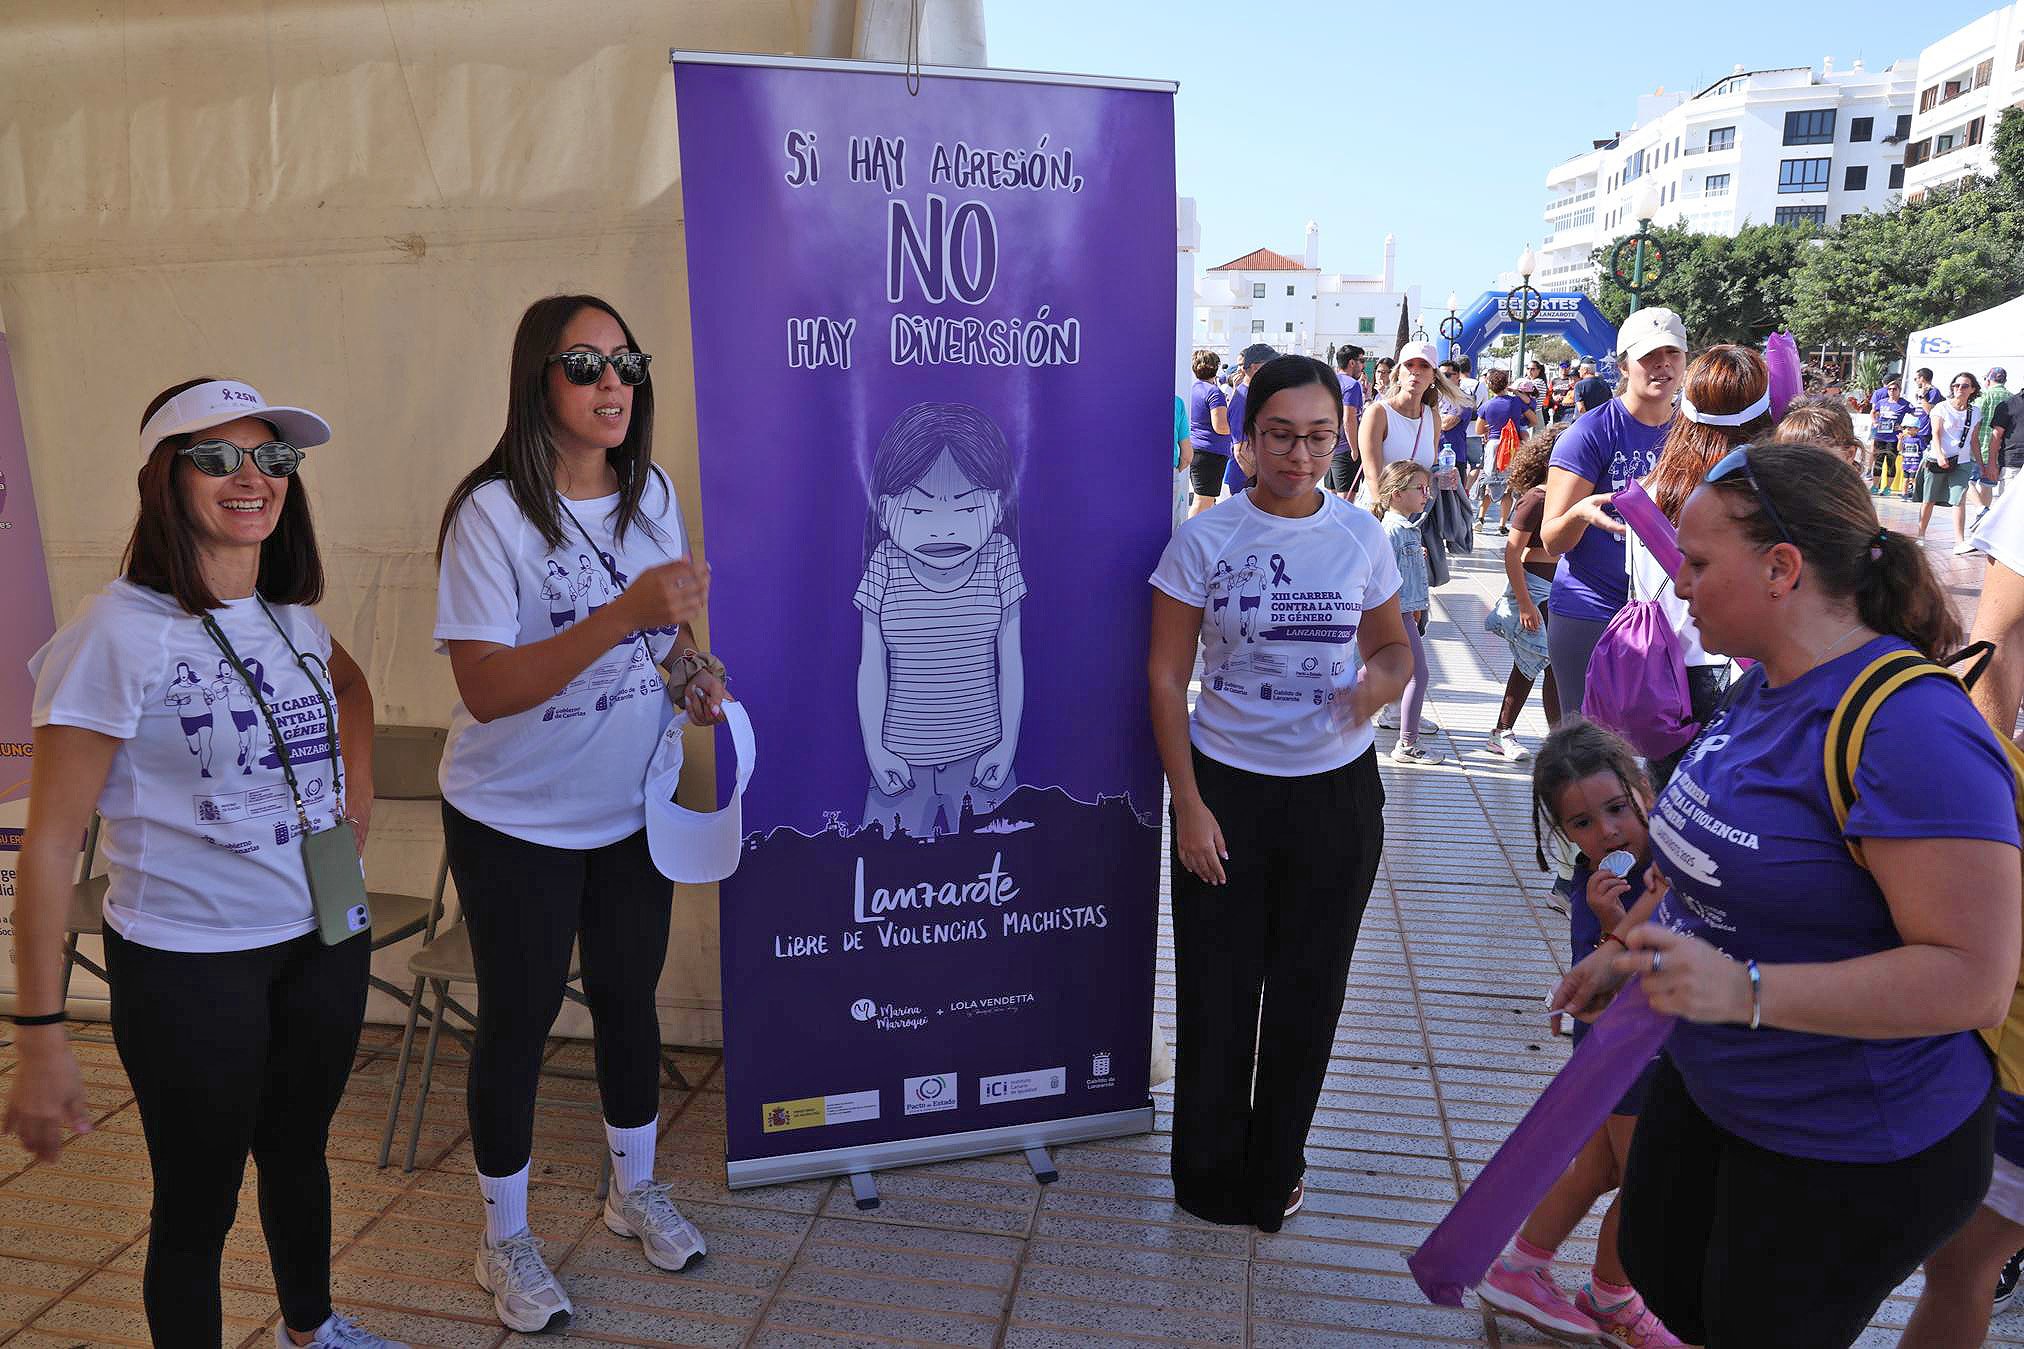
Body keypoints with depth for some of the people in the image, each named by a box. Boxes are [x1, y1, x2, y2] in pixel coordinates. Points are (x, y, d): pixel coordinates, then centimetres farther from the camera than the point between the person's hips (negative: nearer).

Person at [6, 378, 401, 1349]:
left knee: (298, 1153, 24)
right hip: (188, 967, -6)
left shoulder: (294, 622, 2)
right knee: (199, 1201, 10)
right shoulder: (119, 633, -16)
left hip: (325, 940, 6)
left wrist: (358, 787, 12)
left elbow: (351, 684, 27)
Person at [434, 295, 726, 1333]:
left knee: (629, 999, 17)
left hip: (631, 811, 5)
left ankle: (634, 1190, 40)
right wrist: (624, 615, -35)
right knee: (518, 1021, 9)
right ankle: (504, 1241, 31)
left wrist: (690, 665, -9)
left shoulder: (651, 494, -1)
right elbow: (484, 688, -25)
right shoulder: (492, 511, -19)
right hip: (517, 821, -5)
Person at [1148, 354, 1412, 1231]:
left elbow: (1393, 645, 12)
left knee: (1308, 993, 14)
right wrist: (1188, 805, -12)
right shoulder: (1204, 540, -9)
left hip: (1336, 791, 3)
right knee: (1217, 991, 8)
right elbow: (1165, 676, -7)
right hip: (1226, 787, -2)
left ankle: (1275, 1174, 37)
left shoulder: (1360, 535, -1)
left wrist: (1380, 682, -13)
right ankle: (1212, 1176, 31)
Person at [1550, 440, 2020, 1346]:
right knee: (1656, 1267, 26)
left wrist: (1746, 990, -38)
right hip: (1706, 1085, 8)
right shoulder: (1764, 686, 0)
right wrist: (1631, 949, 9)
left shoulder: (1911, 729, -29)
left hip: (1851, 1156, -8)